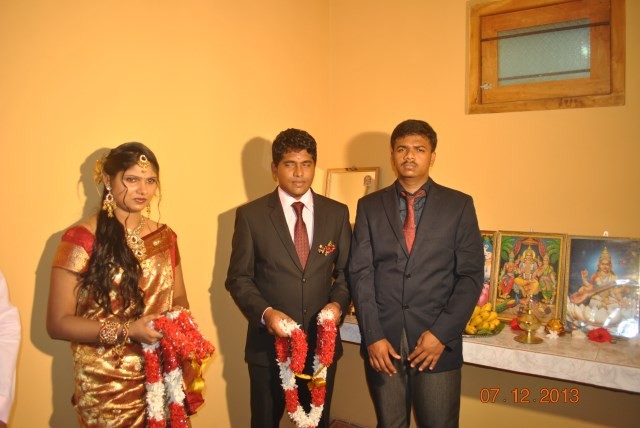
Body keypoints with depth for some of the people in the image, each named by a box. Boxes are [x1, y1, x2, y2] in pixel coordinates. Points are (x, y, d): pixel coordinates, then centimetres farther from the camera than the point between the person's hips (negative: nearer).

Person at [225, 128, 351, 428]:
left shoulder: (337, 213, 2)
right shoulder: (250, 215, -6)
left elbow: (347, 271, 6)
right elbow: (238, 278, -4)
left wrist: (338, 303, -13)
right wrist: (265, 313, -20)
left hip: (322, 342, 2)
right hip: (268, 344, -2)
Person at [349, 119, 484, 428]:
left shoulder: (459, 205, 2)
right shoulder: (369, 206, 5)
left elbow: (471, 275, -2)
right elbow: (360, 273, 0)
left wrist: (441, 333, -11)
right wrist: (372, 336, -8)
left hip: (437, 341, -1)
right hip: (382, 341, 2)